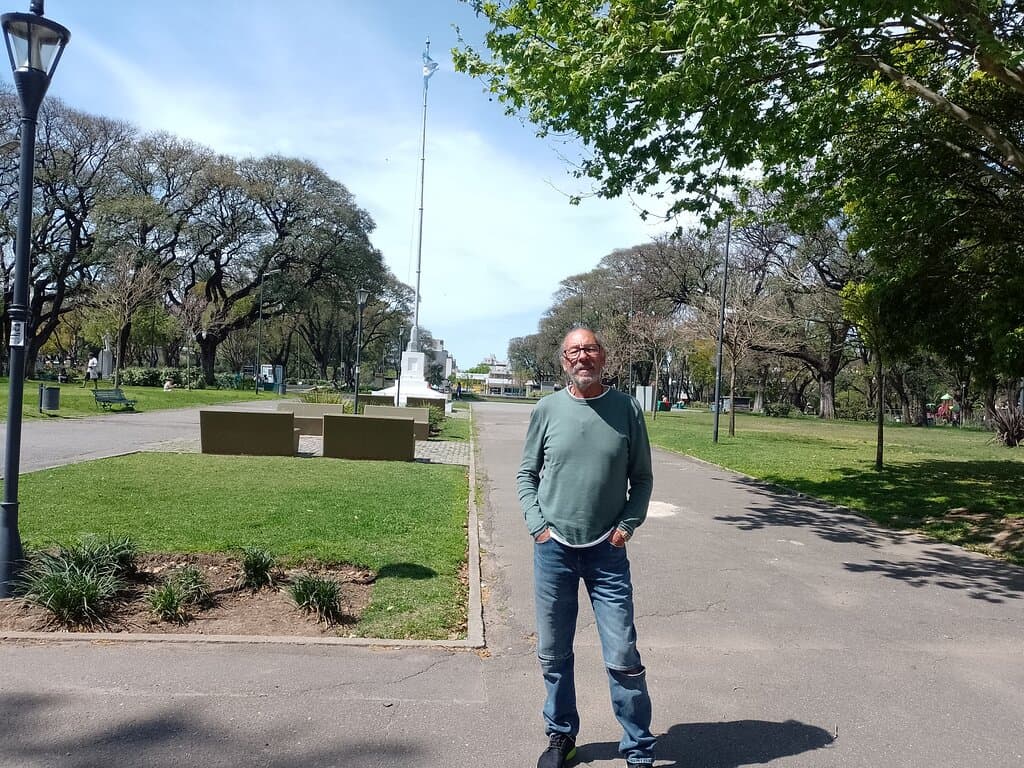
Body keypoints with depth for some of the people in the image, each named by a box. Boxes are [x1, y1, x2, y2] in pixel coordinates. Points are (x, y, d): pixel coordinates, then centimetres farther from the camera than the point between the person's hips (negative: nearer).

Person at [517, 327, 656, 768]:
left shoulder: (627, 409, -2)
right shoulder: (547, 410, 0)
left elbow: (642, 478, 6)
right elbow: (526, 475, 7)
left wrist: (628, 524, -5)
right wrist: (537, 524, -3)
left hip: (607, 551, -1)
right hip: (553, 549, 2)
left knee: (623, 657, 0)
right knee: (553, 654, 13)